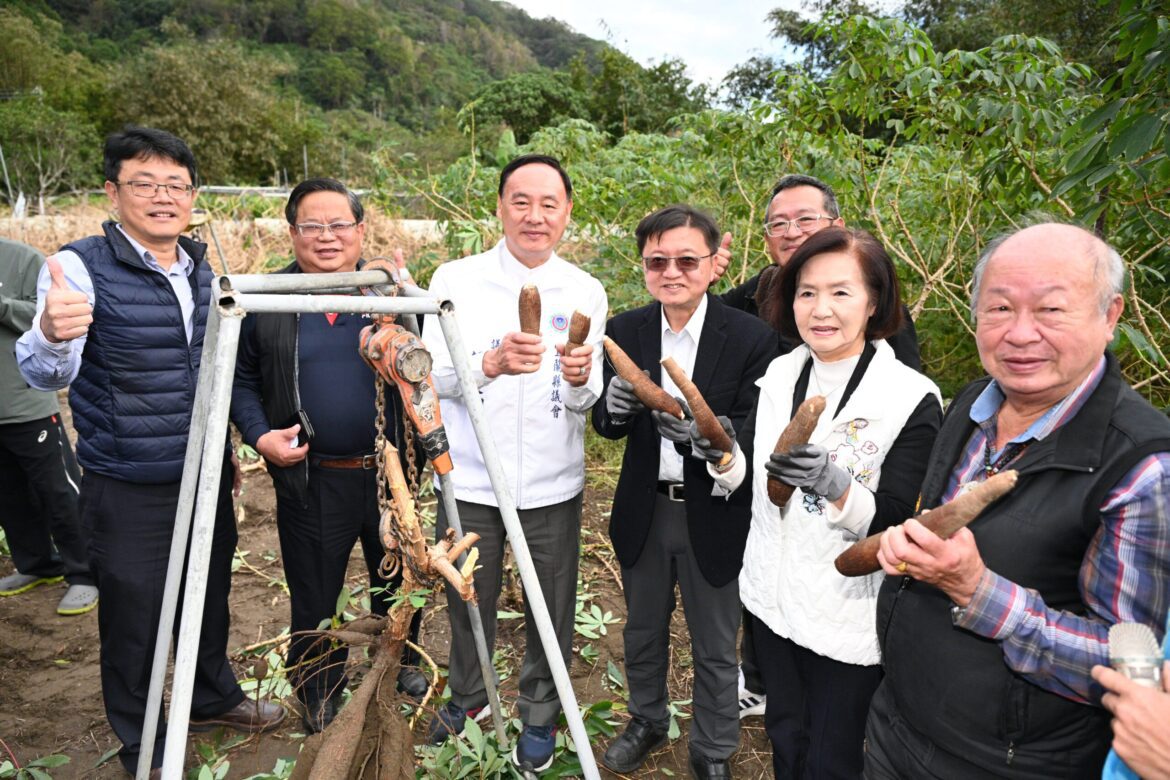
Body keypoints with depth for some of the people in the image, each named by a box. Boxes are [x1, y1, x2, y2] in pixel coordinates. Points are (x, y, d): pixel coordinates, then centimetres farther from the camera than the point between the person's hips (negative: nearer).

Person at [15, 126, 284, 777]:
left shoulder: (204, 271, 5)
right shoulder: (81, 267, -13)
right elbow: (46, 375, -25)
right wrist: (52, 334, -46)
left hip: (207, 478, 5)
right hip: (129, 493, -5)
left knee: (209, 600, 21)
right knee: (133, 621, 9)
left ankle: (214, 698, 45)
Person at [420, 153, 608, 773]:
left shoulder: (586, 293, -1)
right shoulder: (456, 280, -5)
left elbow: (587, 400, -4)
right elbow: (433, 373, -14)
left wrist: (579, 378, -28)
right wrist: (492, 363, -34)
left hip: (553, 485, 1)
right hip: (470, 481, 0)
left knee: (551, 611, 13)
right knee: (467, 602, 17)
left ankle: (540, 717, 38)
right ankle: (468, 695, 46)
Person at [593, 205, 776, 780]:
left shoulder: (752, 338, -15)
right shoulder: (624, 330, -4)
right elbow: (607, 426, -3)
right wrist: (615, 406, -26)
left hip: (714, 515, -3)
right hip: (643, 512, 3)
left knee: (715, 648, 15)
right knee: (643, 631, 24)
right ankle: (647, 720, 50)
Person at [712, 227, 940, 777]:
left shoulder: (912, 399, -17)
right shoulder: (779, 374, -1)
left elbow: (895, 523, -19)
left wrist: (836, 487, -36)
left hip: (849, 623, -5)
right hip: (772, 600, 5)